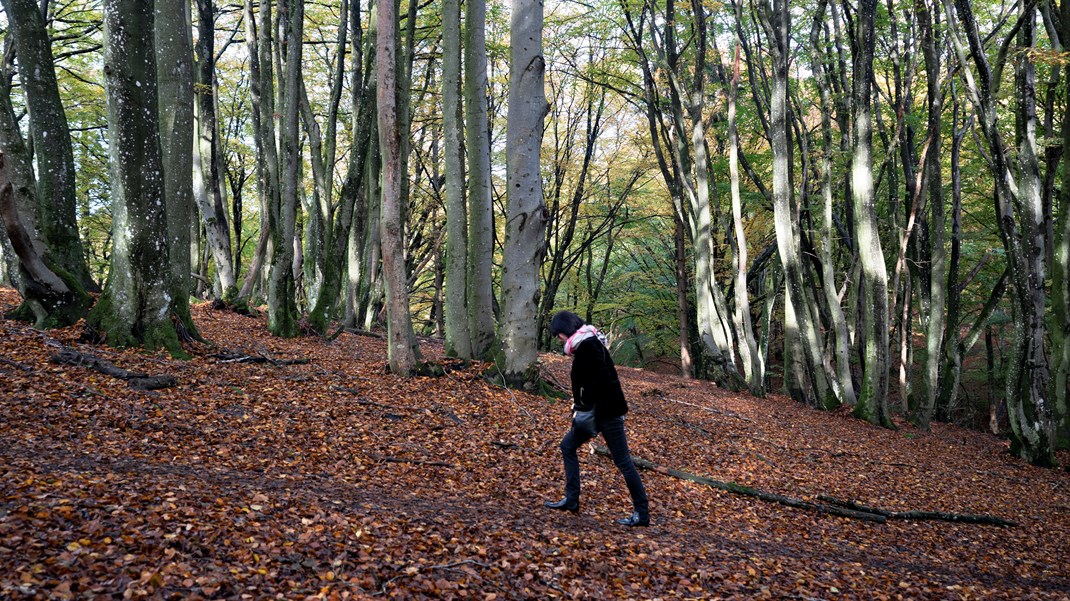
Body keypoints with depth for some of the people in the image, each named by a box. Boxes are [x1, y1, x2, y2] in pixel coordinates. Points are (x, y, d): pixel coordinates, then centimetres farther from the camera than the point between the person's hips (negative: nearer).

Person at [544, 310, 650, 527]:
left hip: (606, 411, -10)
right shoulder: (585, 343, 14)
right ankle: (571, 500, 18)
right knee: (568, 446, 13)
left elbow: (601, 379, -25)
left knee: (622, 460, -4)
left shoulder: (588, 345, -16)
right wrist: (580, 404, 9)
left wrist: (583, 406, -18)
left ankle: (642, 513, 2)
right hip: (596, 410, 10)